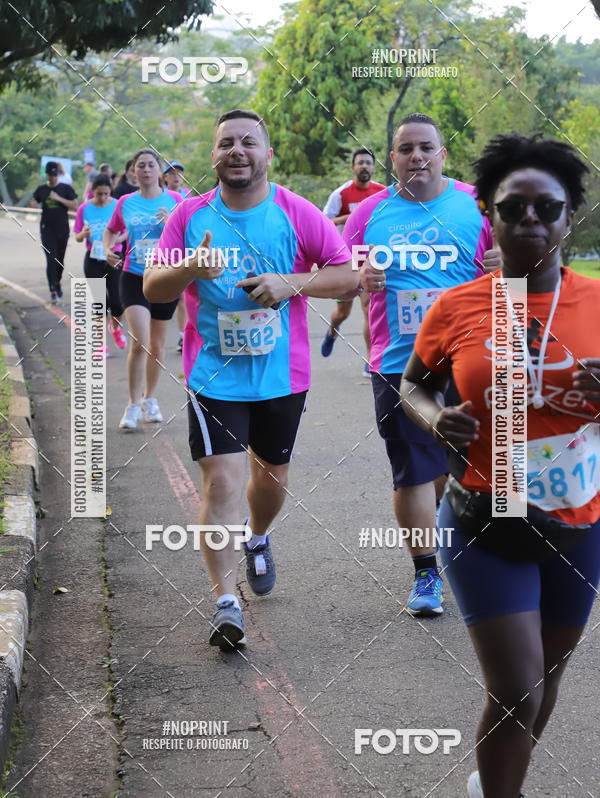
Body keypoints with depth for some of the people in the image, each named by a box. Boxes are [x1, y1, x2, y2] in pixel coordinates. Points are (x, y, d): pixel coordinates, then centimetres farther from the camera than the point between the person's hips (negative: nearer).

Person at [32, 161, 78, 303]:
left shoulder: (66, 189, 1)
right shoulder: (41, 189, 6)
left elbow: (74, 206, -6)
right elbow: (34, 203, 17)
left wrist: (58, 198, -15)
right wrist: (35, 205, -6)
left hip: (62, 229, 1)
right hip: (47, 229, -1)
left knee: (60, 259, 11)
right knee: (51, 259, -11)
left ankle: (57, 282, 36)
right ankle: (53, 291, -14)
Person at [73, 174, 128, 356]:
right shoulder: (84, 209, -3)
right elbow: (77, 237, 3)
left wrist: (118, 239, -19)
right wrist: (84, 234, -20)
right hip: (93, 260, 0)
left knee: (116, 301, -2)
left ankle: (115, 327, 33)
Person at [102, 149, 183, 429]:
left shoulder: (174, 200, 0)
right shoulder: (125, 203, 3)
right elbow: (110, 230, 19)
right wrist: (108, 249, -1)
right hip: (133, 278, -1)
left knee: (157, 345, 12)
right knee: (140, 343, -15)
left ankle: (150, 399, 32)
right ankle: (133, 406, -3)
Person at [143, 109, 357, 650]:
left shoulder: (295, 213, -4)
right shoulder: (191, 215, -2)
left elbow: (349, 274, -4)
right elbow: (152, 288, -1)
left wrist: (291, 283, -20)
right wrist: (190, 269, -22)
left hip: (283, 374, 1)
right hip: (214, 376, -1)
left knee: (271, 473, 18)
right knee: (221, 480, -11)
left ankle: (258, 540, 51)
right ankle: (226, 603, -9)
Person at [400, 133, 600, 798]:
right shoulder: (457, 307, -7)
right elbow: (412, 384, 9)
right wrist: (435, 419, -13)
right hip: (487, 528, -2)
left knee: (544, 682, 17)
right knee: (516, 692, -6)